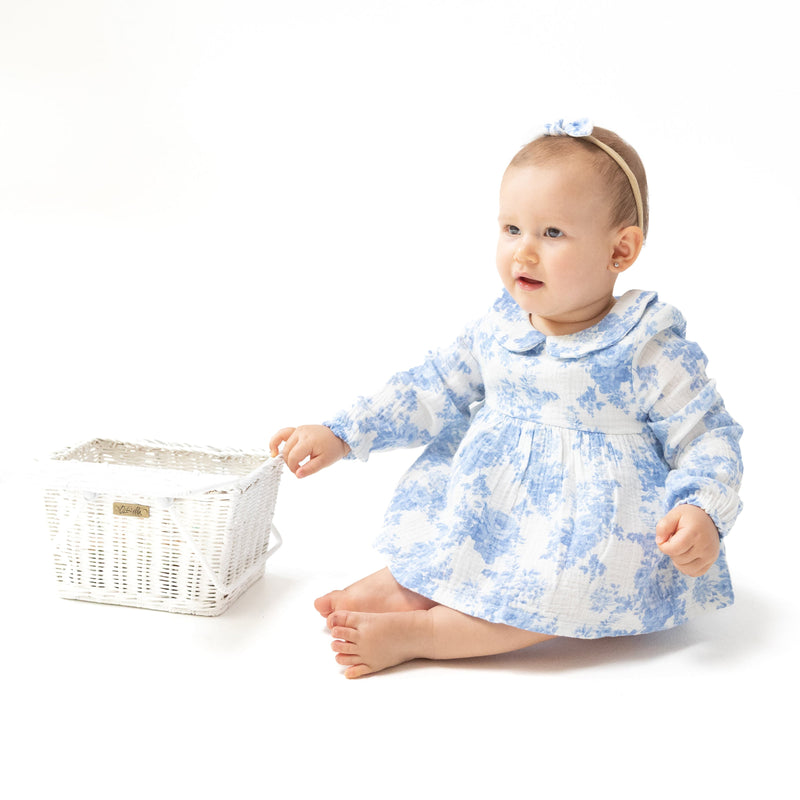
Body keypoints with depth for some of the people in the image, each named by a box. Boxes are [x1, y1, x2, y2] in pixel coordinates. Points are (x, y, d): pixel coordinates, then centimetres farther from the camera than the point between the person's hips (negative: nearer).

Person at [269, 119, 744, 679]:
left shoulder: (652, 353, -16)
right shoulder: (497, 333, 0)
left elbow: (709, 438, -11)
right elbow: (433, 392, 10)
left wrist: (702, 512, -30)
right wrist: (342, 435, 4)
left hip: (593, 520, -6)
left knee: (571, 576, -30)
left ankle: (417, 632, -25)